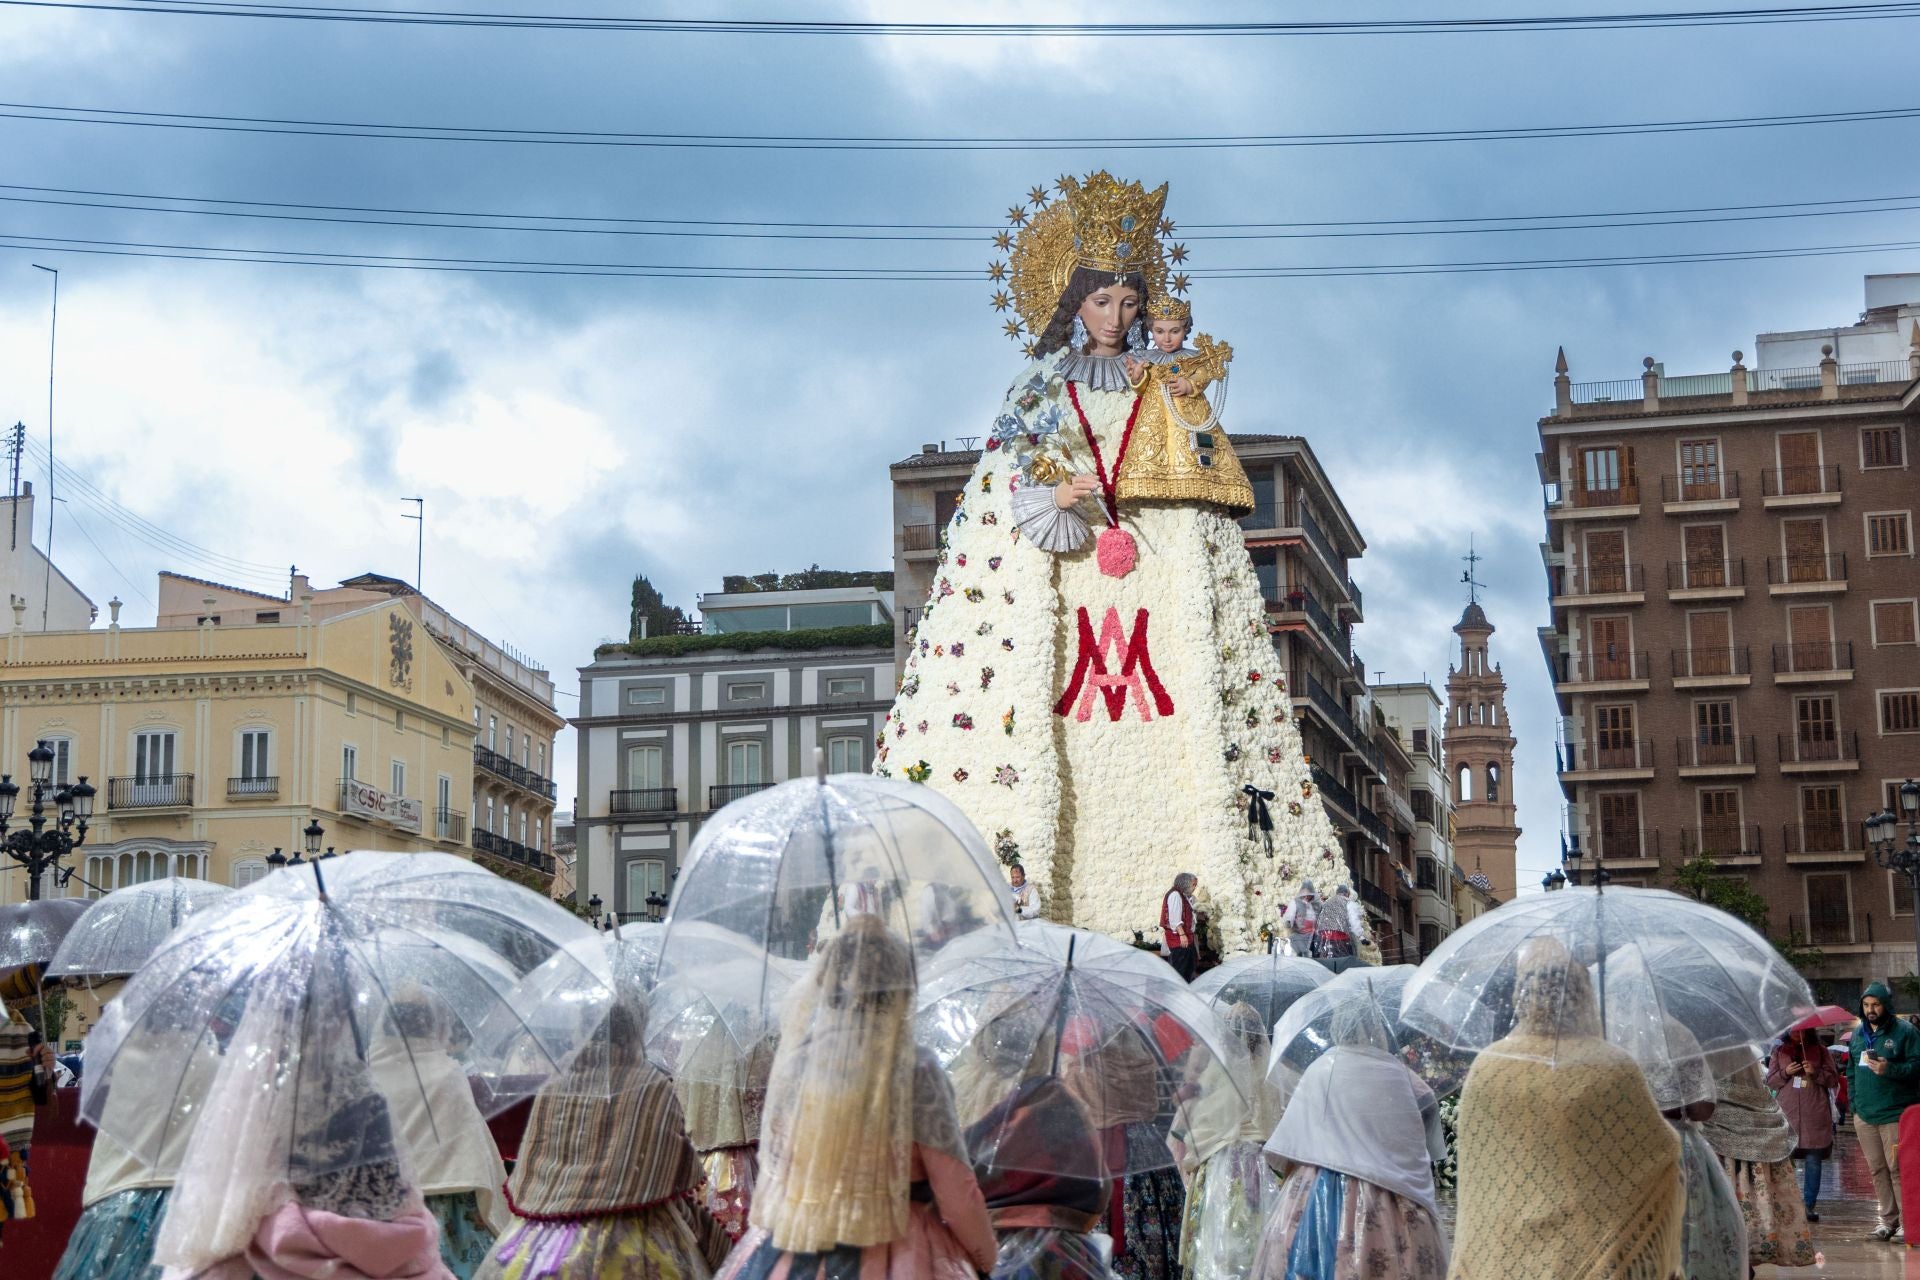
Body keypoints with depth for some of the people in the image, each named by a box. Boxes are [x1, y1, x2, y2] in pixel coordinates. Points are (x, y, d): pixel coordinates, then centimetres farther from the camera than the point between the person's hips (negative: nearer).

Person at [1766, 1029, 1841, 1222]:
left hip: (1815, 1116, 0)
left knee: (1813, 1161, 0)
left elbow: (1834, 1079, 7)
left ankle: (1810, 1204, 6)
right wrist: (1785, 1073, -8)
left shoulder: (1820, 1051, 9)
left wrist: (1816, 1073, -10)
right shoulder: (1779, 1052, 11)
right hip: (1787, 1115, 0)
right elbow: (1770, 1081, 10)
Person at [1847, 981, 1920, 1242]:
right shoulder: (1858, 1033, 13)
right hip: (1864, 1115, 6)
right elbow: (1851, 1070, 20)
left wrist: (1890, 1069, -23)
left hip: (1895, 1114, -6)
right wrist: (1853, 1101, 11)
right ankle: (1888, 1220, 17)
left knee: (1897, 1168, -8)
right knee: (1877, 1169, 9)